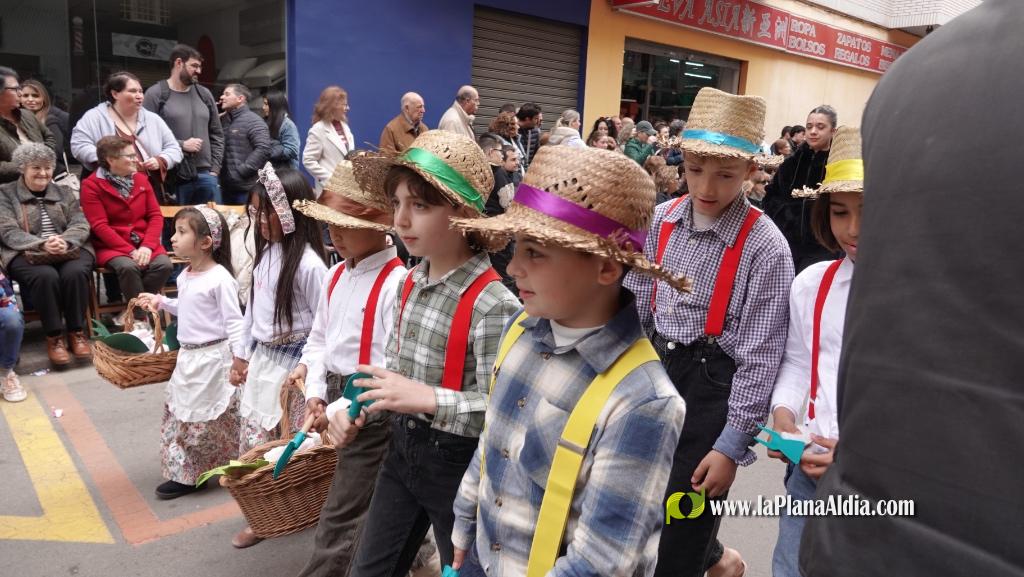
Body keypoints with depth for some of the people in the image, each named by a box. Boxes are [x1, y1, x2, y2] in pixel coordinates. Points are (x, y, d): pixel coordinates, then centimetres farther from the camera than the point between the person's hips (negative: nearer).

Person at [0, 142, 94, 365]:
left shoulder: (64, 192, 18)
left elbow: (81, 225, 5)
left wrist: (65, 241, -18)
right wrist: (42, 244, -21)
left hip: (70, 250, 2)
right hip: (25, 254, -2)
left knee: (74, 273, -32)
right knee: (46, 276, -34)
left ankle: (76, 332, -18)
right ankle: (54, 336, -22)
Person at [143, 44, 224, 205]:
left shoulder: (204, 94, 13)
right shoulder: (155, 94, -1)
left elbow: (216, 134, 15)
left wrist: (215, 169, 7)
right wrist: (181, 145, -14)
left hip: (205, 175, 4)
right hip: (173, 177, -4)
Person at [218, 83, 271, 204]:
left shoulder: (253, 121, -7)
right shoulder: (223, 120, 16)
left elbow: (264, 149, -20)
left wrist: (242, 171, -20)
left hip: (247, 189, -7)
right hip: (226, 187, 8)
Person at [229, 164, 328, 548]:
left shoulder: (308, 263, -20)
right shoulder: (265, 252, 5)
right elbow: (252, 307, 13)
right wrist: (243, 354, 16)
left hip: (293, 364, -8)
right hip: (261, 358, 8)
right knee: (251, 441, 15)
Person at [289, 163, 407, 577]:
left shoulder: (396, 283, -20)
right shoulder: (335, 276, 6)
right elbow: (319, 339, 13)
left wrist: (341, 409, -18)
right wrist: (316, 392, -1)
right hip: (337, 402, 8)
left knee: (341, 519, 1)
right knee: (366, 512, 24)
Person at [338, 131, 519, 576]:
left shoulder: (492, 303, -24)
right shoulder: (411, 282, 0)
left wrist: (429, 398, -33)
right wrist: (361, 414, -1)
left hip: (459, 462, -7)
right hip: (403, 447, 7)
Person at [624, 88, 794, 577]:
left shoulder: (765, 247, -16)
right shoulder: (660, 221, -1)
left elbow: (758, 356, -14)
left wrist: (731, 445, -13)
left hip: (713, 385, -5)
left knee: (678, 536, 6)